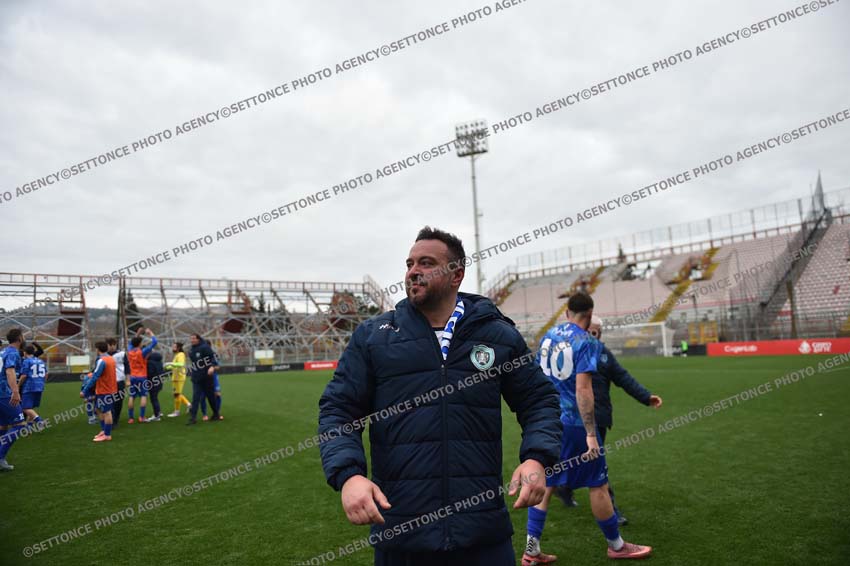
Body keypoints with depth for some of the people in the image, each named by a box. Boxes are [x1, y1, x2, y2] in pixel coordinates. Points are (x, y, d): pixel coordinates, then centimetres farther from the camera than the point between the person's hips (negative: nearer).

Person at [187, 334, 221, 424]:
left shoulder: (205, 347, -11)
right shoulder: (191, 351, 10)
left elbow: (214, 356, -15)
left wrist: (212, 366, -30)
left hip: (207, 377, -5)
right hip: (196, 379, 5)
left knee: (211, 396, 6)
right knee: (195, 398, -4)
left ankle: (216, 414, 21)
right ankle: (193, 417, -6)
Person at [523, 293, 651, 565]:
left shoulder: (548, 336, 8)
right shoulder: (587, 342, -13)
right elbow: (582, 389, -21)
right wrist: (591, 434, -20)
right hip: (573, 423, -6)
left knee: (545, 484, 12)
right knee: (598, 485, 11)